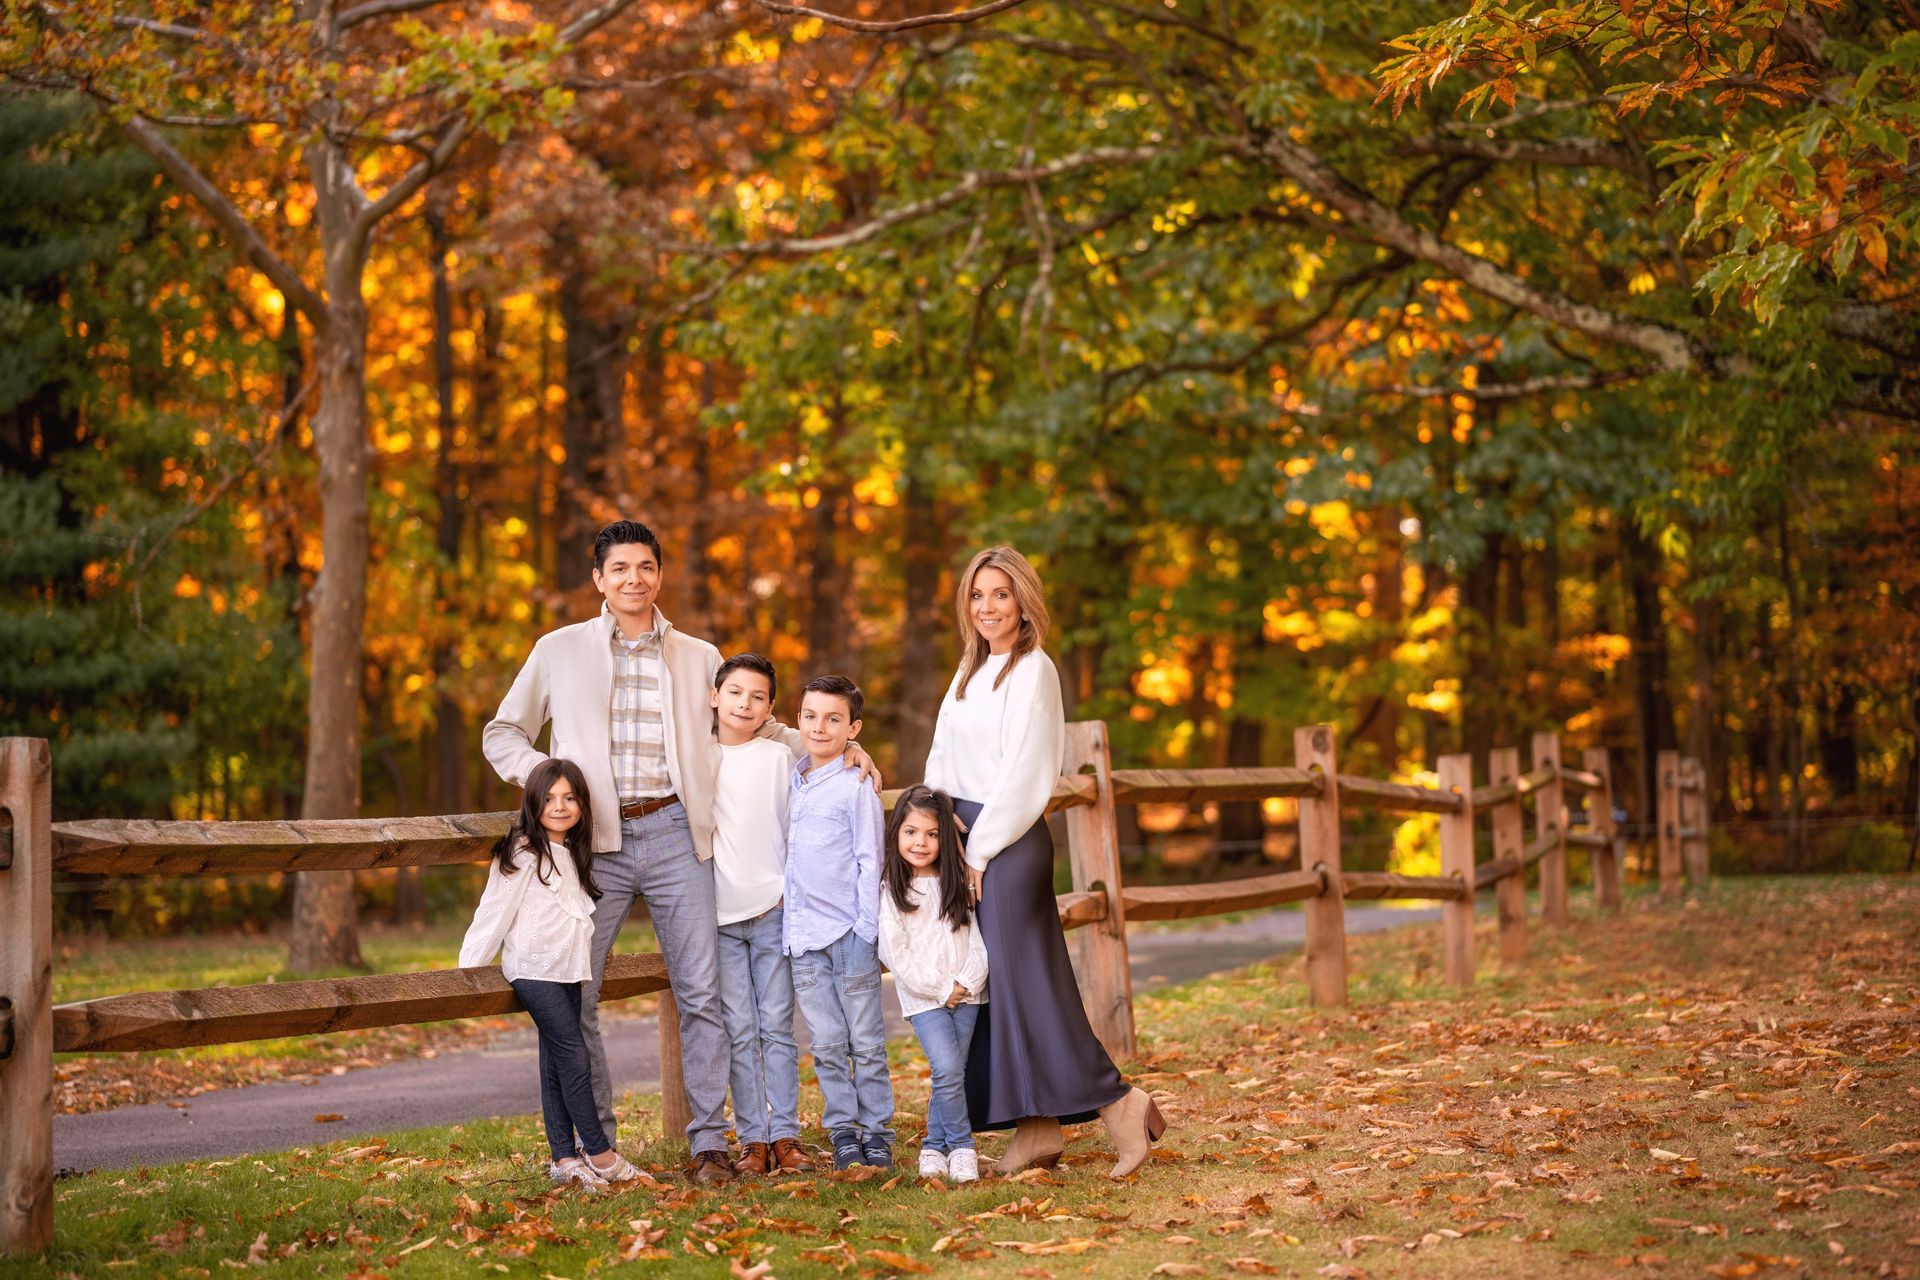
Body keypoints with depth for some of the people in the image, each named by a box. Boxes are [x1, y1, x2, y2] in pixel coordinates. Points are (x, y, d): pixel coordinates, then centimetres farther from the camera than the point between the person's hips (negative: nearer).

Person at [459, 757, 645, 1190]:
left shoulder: (574, 854, 16)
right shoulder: (522, 854, -8)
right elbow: (494, 912, -8)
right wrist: (469, 969, -7)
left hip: (568, 969, 7)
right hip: (533, 968, -7)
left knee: (555, 1063, 5)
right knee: (572, 1055, -11)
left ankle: (564, 1158, 4)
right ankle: (599, 1153, -8)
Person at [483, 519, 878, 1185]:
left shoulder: (700, 658, 14)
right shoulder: (559, 651, 9)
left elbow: (758, 726, 21)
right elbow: (502, 733, 14)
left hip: (674, 836, 1)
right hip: (595, 840, -1)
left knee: (702, 993, -3)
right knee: (572, 994, -2)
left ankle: (709, 1143, 5)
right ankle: (594, 1143, 12)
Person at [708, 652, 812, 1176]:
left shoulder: (780, 758, 4)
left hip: (773, 909, -1)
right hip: (719, 915, 1)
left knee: (777, 1027, 1)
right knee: (739, 1031, 1)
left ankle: (786, 1134, 6)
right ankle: (752, 1138, 6)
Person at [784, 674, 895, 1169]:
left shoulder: (856, 789, -5)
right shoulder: (792, 784, 11)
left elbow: (869, 863, -6)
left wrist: (867, 928, -11)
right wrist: (790, 925, 12)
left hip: (850, 933, -5)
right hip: (804, 936, 5)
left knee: (866, 1041, 3)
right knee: (827, 1045, 7)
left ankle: (877, 1130, 11)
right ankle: (842, 1131, 14)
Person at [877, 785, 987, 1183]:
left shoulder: (958, 882, 7)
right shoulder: (891, 889, -2)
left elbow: (979, 939, 6)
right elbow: (895, 953, -7)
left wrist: (967, 982, -9)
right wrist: (939, 989, -10)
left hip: (966, 995, 3)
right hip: (922, 997, -3)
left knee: (953, 1073, 0)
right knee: (948, 1069, -17)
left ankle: (934, 1147, 15)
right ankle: (961, 1146, -3)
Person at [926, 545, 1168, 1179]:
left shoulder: (1033, 670, -10)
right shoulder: (970, 669, 15)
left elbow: (1023, 773, -15)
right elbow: (943, 758, 15)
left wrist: (981, 849, -14)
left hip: (1009, 842, -8)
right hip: (965, 838, 8)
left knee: (1022, 980, -9)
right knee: (986, 984, 6)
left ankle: (1120, 1106, -2)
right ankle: (1036, 1132, 10)